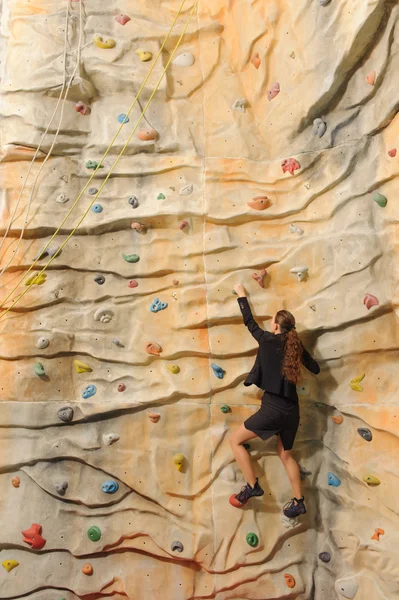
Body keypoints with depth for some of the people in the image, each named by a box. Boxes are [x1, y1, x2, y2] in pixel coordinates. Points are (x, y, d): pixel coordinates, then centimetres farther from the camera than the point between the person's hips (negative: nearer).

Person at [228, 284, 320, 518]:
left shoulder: (268, 340, -6)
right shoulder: (296, 345, 8)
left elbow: (249, 321, 8)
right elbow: (316, 369, 17)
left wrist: (241, 295, 21)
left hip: (273, 409, -7)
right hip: (292, 410, 7)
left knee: (235, 440, 8)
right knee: (286, 455, 24)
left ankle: (252, 487, 6)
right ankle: (299, 502, 27)